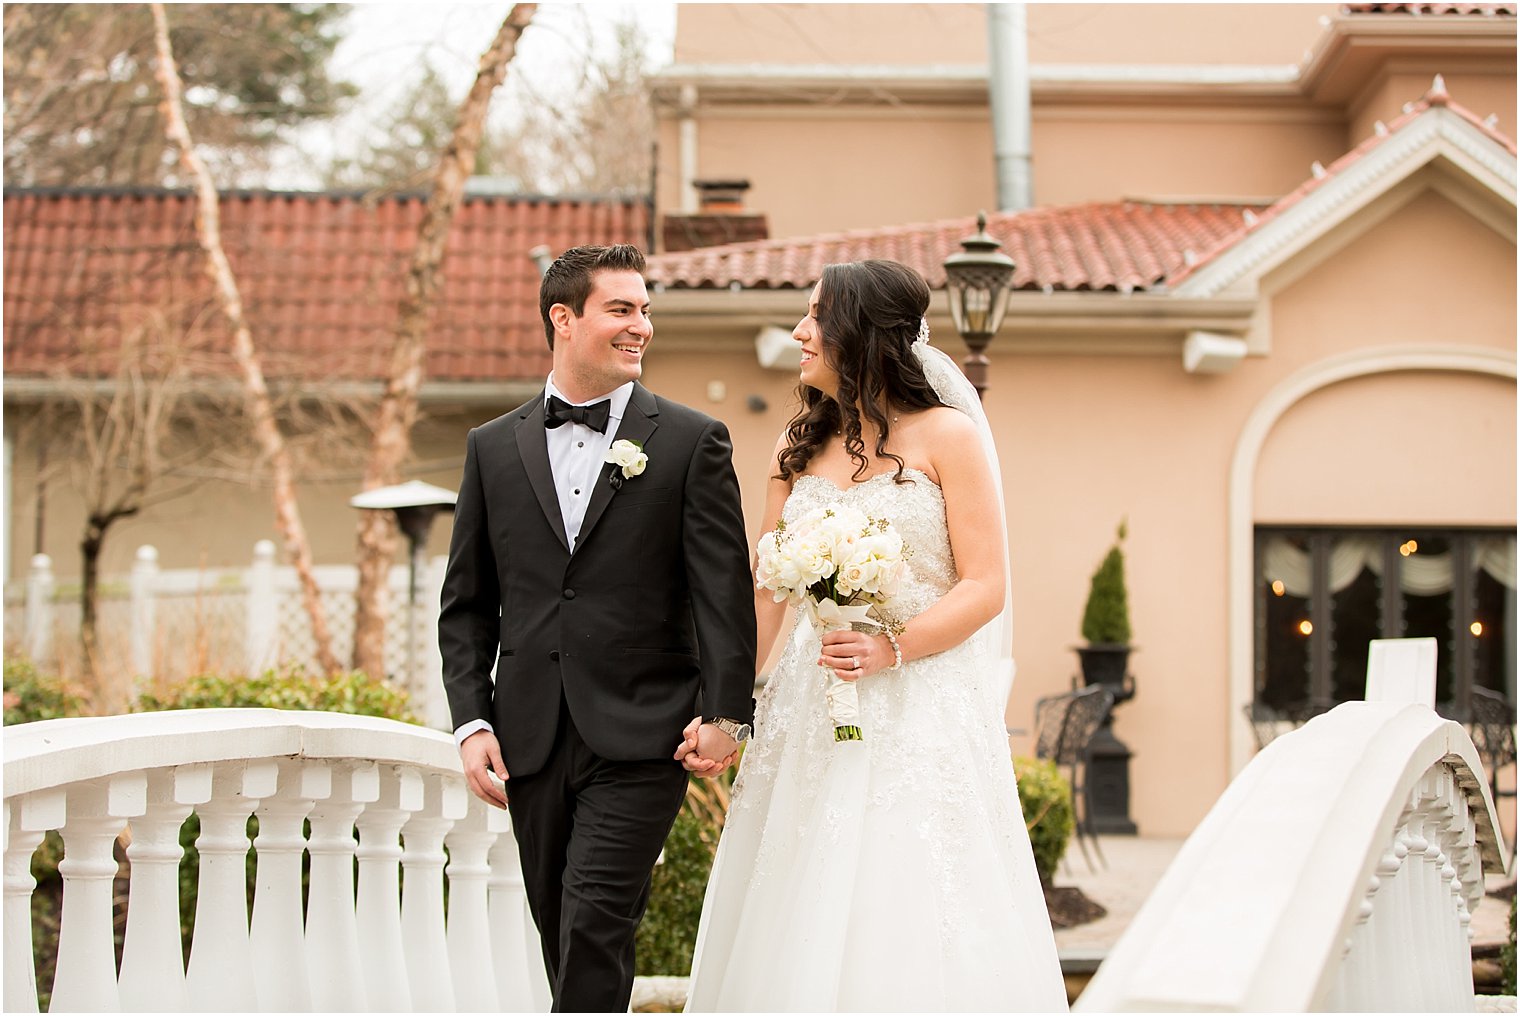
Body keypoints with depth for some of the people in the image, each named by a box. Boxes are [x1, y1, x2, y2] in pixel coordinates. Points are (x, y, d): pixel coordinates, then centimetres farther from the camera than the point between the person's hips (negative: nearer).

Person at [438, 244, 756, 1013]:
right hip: (531, 742, 4)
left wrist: (727, 712, -12)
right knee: (561, 937, 10)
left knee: (595, 925, -14)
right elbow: (466, 603, 11)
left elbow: (724, 590, -3)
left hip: (640, 739, -4)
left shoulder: (693, 443, 2)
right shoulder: (494, 448, 11)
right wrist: (472, 720, 1)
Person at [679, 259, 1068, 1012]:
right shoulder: (799, 448, 14)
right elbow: (765, 595, 12)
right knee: (801, 930, 1)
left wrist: (892, 647, -19)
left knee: (912, 934, -7)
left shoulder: (947, 436, -1)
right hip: (811, 717, 5)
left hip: (922, 716, -4)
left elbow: (986, 587, -6)